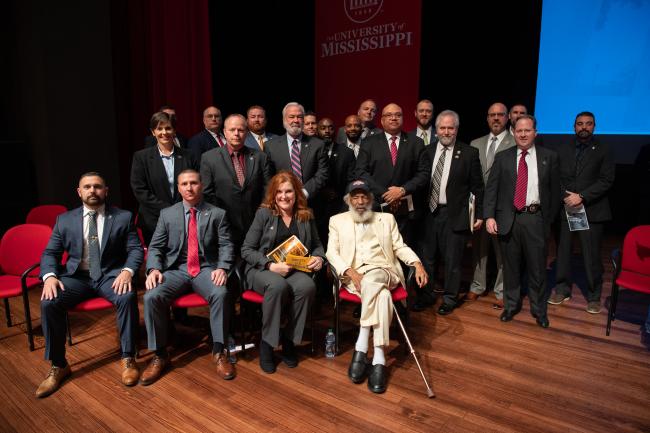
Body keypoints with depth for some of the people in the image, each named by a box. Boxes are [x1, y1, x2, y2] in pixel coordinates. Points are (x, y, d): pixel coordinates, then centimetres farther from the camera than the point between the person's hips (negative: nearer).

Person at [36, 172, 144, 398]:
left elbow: (136, 250, 0)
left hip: (111, 275, -2)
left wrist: (127, 271, -21)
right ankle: (58, 366, -5)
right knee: (48, 303, -24)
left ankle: (128, 358, -16)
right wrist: (49, 276, -12)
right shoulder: (64, 220, 11)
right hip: (77, 276, 3)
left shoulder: (123, 217, 4)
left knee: (128, 296, -33)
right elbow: (50, 253, 9)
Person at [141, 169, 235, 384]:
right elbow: (155, 247, 9)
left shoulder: (217, 214, 8)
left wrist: (222, 268, -16)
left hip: (206, 269, -1)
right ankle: (159, 355, -7)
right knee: (151, 296, -26)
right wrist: (154, 269, -10)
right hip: (175, 269, 2)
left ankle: (219, 352, -14)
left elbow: (226, 245, 2)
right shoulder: (167, 214, 12)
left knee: (221, 294, -32)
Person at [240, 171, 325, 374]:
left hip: (295, 269, 3)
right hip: (262, 269, -2)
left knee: (308, 286, -33)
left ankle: (289, 340, -12)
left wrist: (319, 257, -5)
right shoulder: (264, 213, 1)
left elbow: (317, 245, 19)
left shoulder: (306, 216, 10)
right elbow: (246, 250, -3)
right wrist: (271, 265, -18)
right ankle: (267, 343, -16)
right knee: (278, 286, -38)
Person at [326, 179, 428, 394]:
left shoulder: (386, 219, 22)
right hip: (354, 276, -1)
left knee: (371, 282, -36)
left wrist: (417, 263, -6)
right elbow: (331, 252, 5)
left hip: (383, 272, 1)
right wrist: (351, 272, -13)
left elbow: (400, 247, 14)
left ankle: (361, 346, -29)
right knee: (380, 294, -34)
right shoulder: (338, 220, 17)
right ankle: (379, 359, -30)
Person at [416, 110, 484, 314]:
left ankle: (450, 298, 24)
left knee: (452, 259, 7)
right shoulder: (427, 151, 5)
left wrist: (479, 214, -2)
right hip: (429, 212, 3)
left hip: (455, 214, -3)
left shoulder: (469, 153, -3)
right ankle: (425, 296, 28)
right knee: (426, 257, 12)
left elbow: (477, 187, -1)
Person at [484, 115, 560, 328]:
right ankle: (511, 305, 29)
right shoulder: (502, 157, 6)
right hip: (508, 219, 1)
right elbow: (491, 189, 1)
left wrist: (549, 218, 5)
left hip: (535, 218, -1)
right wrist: (489, 216, -9)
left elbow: (555, 190, 7)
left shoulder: (549, 157, 4)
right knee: (510, 266, 11)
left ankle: (539, 309, 25)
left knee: (537, 267, 6)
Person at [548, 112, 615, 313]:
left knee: (592, 256, 0)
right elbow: (556, 179, 6)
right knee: (563, 252, 7)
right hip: (565, 209, 2)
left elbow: (606, 181, -4)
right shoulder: (562, 150, 10)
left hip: (591, 211, -2)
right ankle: (562, 289, 22)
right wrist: (567, 198, -9)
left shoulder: (603, 151, 3)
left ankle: (594, 296, 15)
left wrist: (581, 197, -14)